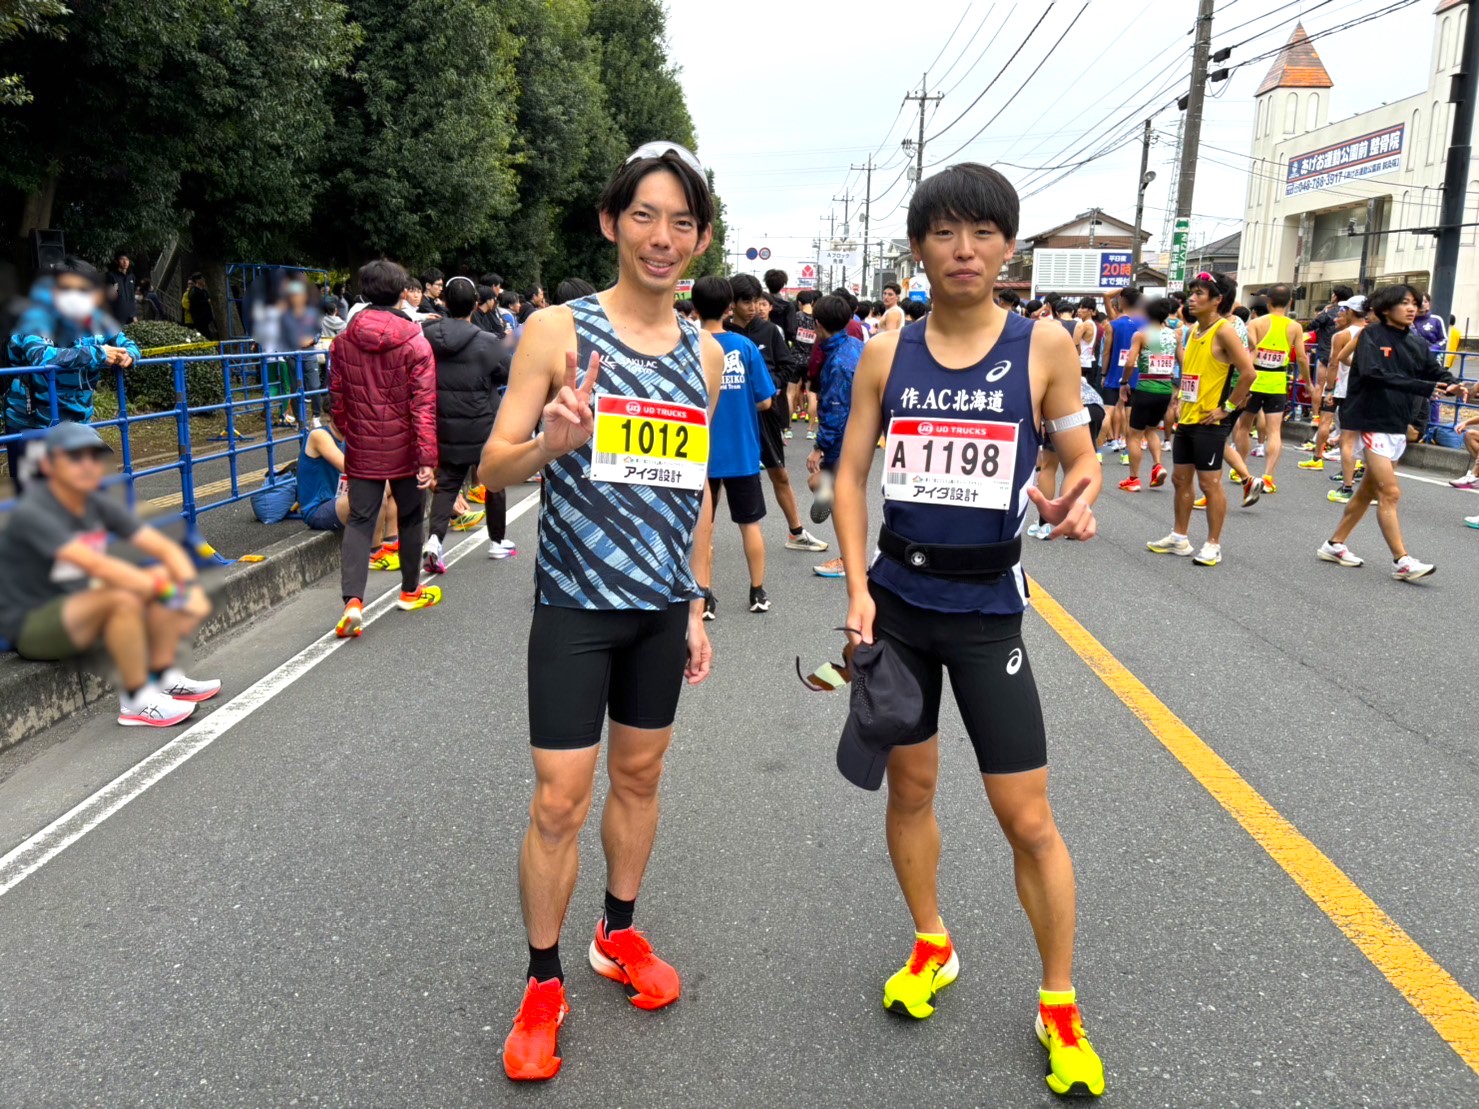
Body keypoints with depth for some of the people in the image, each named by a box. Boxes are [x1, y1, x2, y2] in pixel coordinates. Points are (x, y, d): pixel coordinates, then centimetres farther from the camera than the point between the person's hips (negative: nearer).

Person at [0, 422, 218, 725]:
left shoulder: (98, 505, -1)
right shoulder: (32, 512, -24)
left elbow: (166, 548, -7)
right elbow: (97, 566, -36)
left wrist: (191, 588, -26)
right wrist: (170, 595, -38)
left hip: (77, 606, 8)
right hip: (31, 627, -8)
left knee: (165, 574, -6)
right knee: (122, 597, -32)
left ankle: (165, 678, -3)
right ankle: (136, 701, -19)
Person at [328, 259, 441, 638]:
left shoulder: (344, 340, 0)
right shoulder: (415, 343, -11)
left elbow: (336, 398, 7)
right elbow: (423, 404, -15)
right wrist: (427, 457, -15)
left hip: (361, 449, 2)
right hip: (403, 449, -2)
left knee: (359, 521, 4)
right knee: (409, 517, 15)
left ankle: (352, 600, -12)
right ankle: (410, 591, 31)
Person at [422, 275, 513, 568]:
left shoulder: (427, 337, -5)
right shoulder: (487, 343, -16)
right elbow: (511, 375, -4)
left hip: (444, 427, 3)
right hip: (483, 427, -3)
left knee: (446, 484, 11)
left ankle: (434, 539, -10)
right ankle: (498, 541, 27)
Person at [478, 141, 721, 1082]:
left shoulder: (705, 354, 6)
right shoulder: (557, 331, -7)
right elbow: (494, 467, -8)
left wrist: (698, 605, 13)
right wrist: (551, 442, -29)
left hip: (663, 606, 4)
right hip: (576, 603, -4)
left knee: (640, 774, 16)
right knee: (560, 801, 0)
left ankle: (620, 934, 37)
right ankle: (544, 984, 19)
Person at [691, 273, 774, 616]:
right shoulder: (746, 347, -6)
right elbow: (764, 401, -4)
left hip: (702, 456, -1)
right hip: (743, 453, 1)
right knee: (750, 523, 13)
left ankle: (705, 597, 9)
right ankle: (759, 593, 21)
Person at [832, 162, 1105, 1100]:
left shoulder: (1043, 346, -5)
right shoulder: (887, 352, 0)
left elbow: (1082, 463, 2)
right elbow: (851, 475, 2)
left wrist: (1077, 503, -21)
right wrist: (857, 590, -7)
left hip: (988, 608, -2)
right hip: (897, 596, 2)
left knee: (1029, 818, 2)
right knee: (910, 787, 15)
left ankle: (1060, 1006, 23)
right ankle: (932, 948, 38)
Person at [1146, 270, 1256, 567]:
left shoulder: (1224, 331, -14)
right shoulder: (1193, 331, 11)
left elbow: (1248, 373, -19)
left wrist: (1228, 407, -16)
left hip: (1209, 422, -9)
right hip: (1187, 418, 9)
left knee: (1210, 483, -2)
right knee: (1180, 479, 13)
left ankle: (1213, 545, 7)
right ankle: (1179, 539, 24)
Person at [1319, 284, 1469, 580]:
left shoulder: (1417, 343, 9)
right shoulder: (1372, 335, -10)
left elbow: (1436, 372, 2)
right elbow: (1374, 373, -24)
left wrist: (1453, 386, -21)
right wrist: (1425, 388, -31)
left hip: (1397, 426, 7)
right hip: (1371, 422, -7)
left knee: (1369, 490, 14)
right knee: (1390, 493, -10)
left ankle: (1334, 544, 25)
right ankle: (1402, 561, -8)